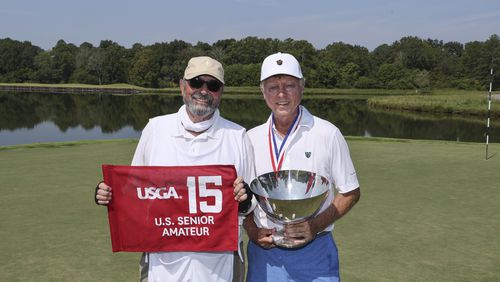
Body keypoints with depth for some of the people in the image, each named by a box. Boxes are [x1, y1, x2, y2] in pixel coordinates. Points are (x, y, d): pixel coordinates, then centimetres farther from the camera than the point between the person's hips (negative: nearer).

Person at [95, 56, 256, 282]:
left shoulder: (237, 136, -2)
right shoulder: (155, 128, 0)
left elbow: (251, 204, 3)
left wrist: (244, 200, -18)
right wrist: (109, 194, -8)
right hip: (162, 263, 1)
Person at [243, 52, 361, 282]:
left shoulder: (327, 134, -6)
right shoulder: (251, 139, 2)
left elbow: (350, 192, -1)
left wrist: (316, 225, -14)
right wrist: (252, 230, -6)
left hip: (314, 252, -2)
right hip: (264, 251, 2)